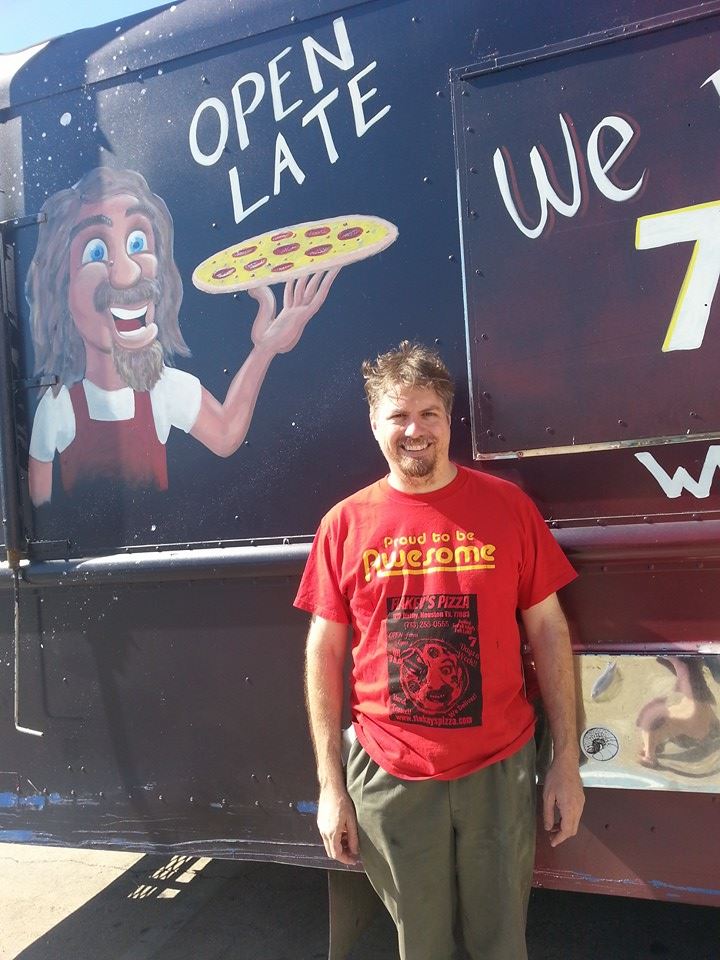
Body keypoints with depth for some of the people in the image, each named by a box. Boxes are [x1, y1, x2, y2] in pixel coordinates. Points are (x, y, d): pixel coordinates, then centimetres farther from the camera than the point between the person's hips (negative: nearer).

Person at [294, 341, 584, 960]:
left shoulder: (507, 505, -4)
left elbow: (548, 631, -1)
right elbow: (325, 654, 0)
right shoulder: (345, 523, -4)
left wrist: (567, 762, -1)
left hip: (500, 770, 0)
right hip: (390, 779, 1)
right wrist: (330, 785, 0)